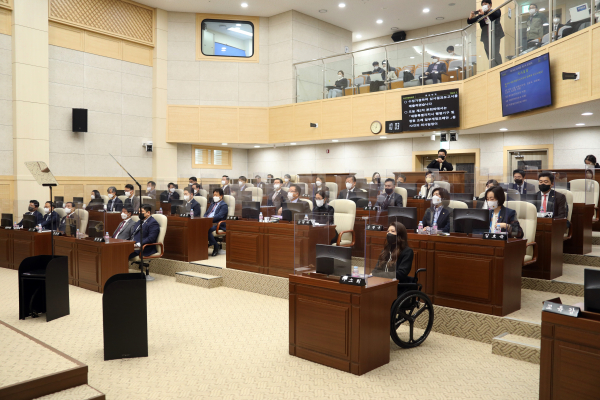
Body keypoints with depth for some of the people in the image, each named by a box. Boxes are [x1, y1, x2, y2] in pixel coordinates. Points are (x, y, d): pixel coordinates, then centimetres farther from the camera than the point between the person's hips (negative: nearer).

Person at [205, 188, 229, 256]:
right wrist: (205, 218, 2)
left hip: (217, 224, -7)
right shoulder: (213, 204, 29)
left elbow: (219, 216, -12)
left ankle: (216, 246, -15)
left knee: (207, 229, -36)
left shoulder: (224, 205, 2)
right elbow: (206, 213, 26)